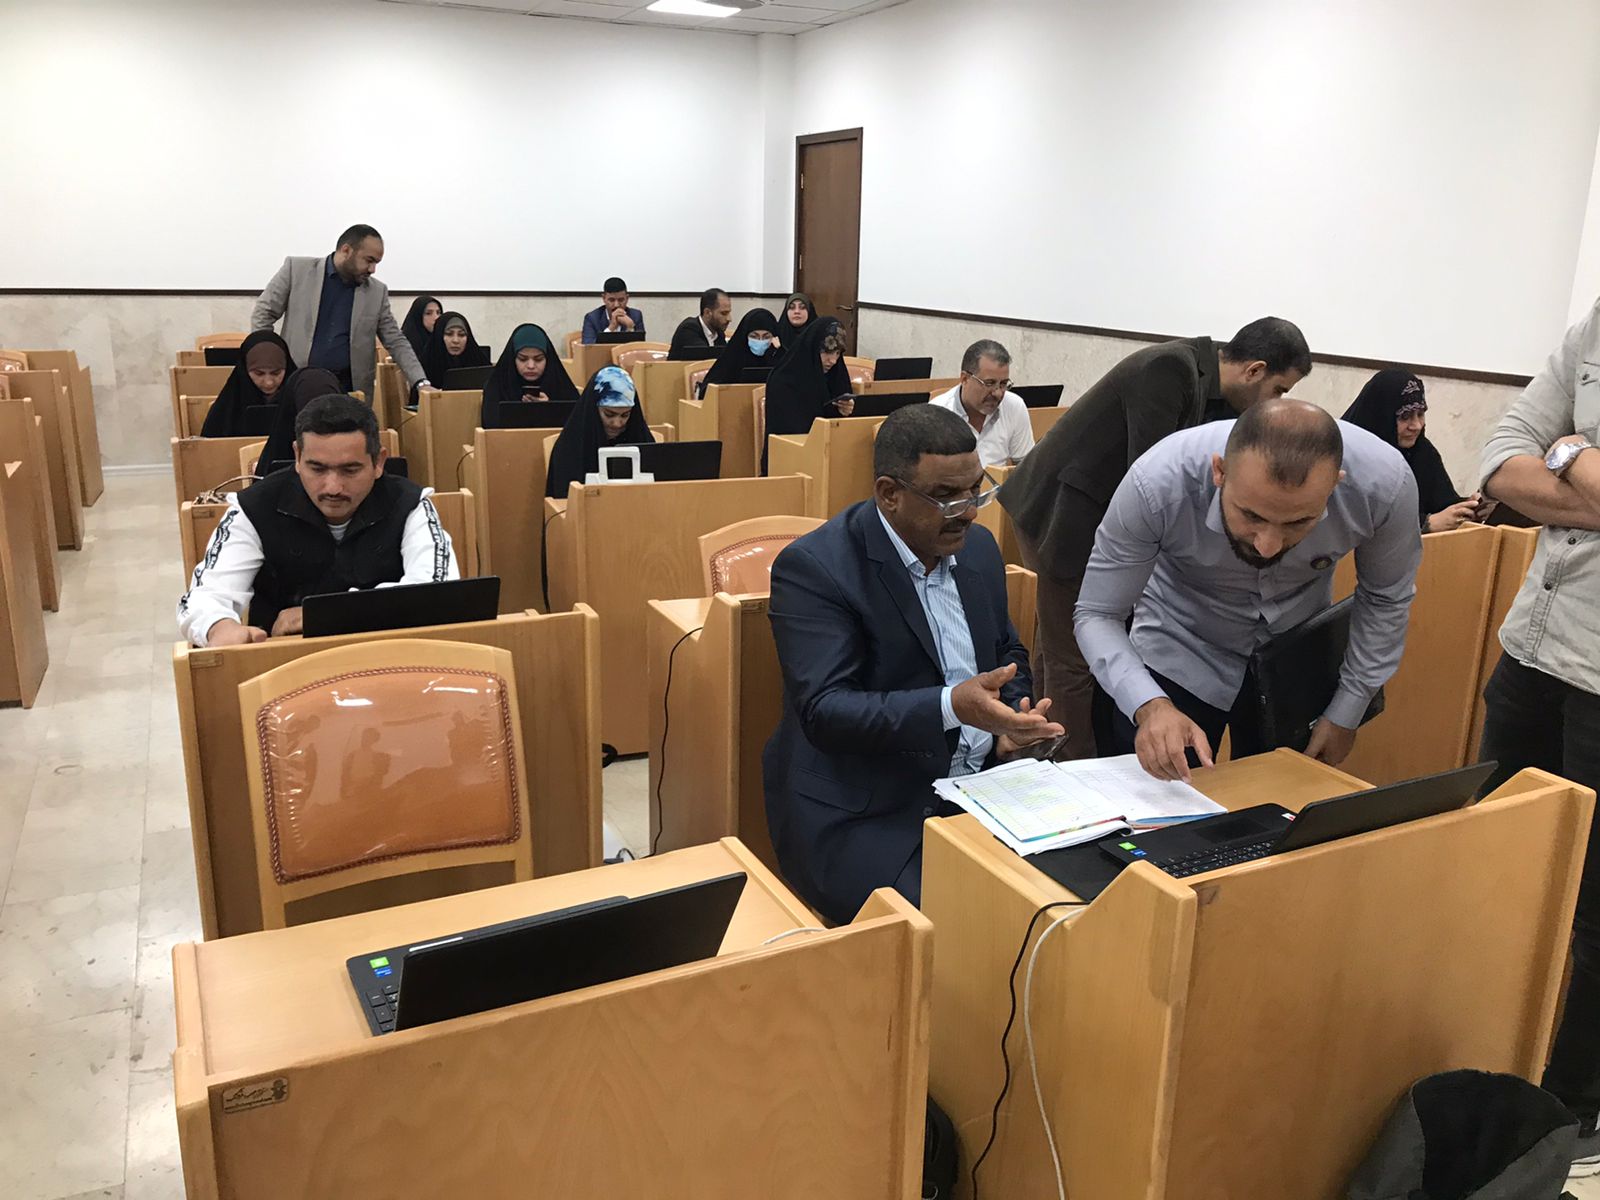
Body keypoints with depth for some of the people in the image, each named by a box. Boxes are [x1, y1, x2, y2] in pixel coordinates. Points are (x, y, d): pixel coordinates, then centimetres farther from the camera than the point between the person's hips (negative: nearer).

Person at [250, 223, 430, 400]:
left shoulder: (377, 292, 6)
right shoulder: (297, 270, 0)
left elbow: (396, 342, 7)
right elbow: (262, 314, 4)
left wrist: (421, 383, -6)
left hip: (350, 390, 2)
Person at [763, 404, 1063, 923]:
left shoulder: (978, 547, 8)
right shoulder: (813, 568, -14)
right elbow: (824, 710, -21)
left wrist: (1012, 720, -1)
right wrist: (951, 707, -32)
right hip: (859, 816, -6)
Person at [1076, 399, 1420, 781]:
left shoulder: (1383, 481, -29)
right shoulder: (1157, 483, -35)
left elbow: (1386, 598, -8)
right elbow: (1097, 615, -24)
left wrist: (1346, 714, -4)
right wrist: (1149, 706, -41)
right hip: (1180, 651, -1)